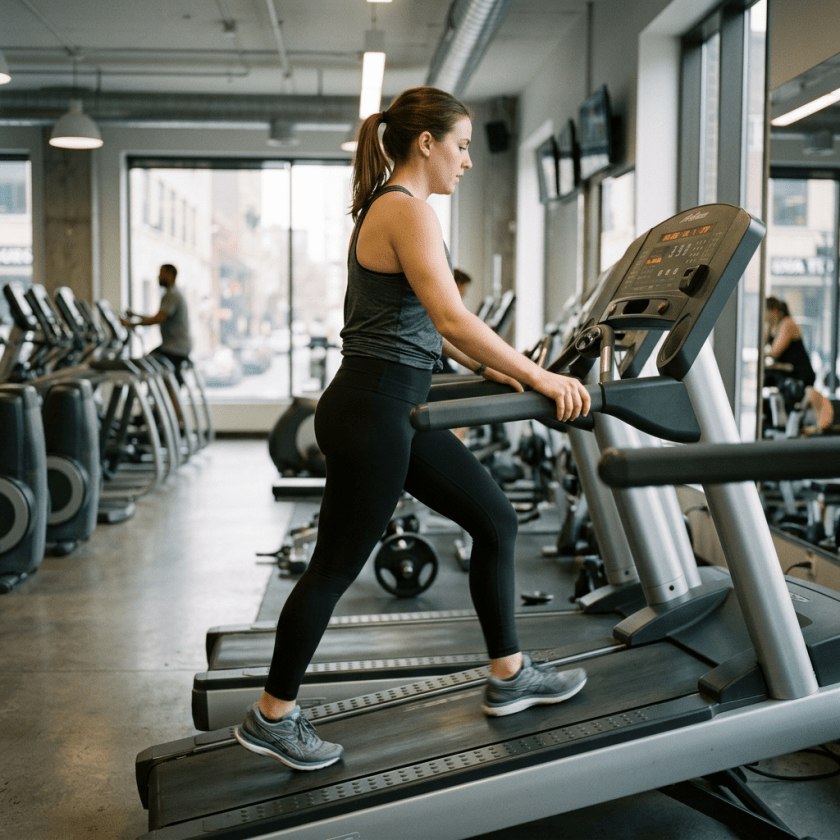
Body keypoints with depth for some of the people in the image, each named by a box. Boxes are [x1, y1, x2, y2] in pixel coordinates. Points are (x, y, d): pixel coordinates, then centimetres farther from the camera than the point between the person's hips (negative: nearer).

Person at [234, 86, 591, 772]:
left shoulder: (390, 208, 17)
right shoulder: (407, 209, -14)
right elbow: (451, 317, -26)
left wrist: (489, 368, 21)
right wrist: (537, 377, -21)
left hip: (396, 412, 10)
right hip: (370, 412, -10)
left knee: (495, 519, 13)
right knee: (337, 566, 2)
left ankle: (510, 676, 25)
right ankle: (272, 718, 20)